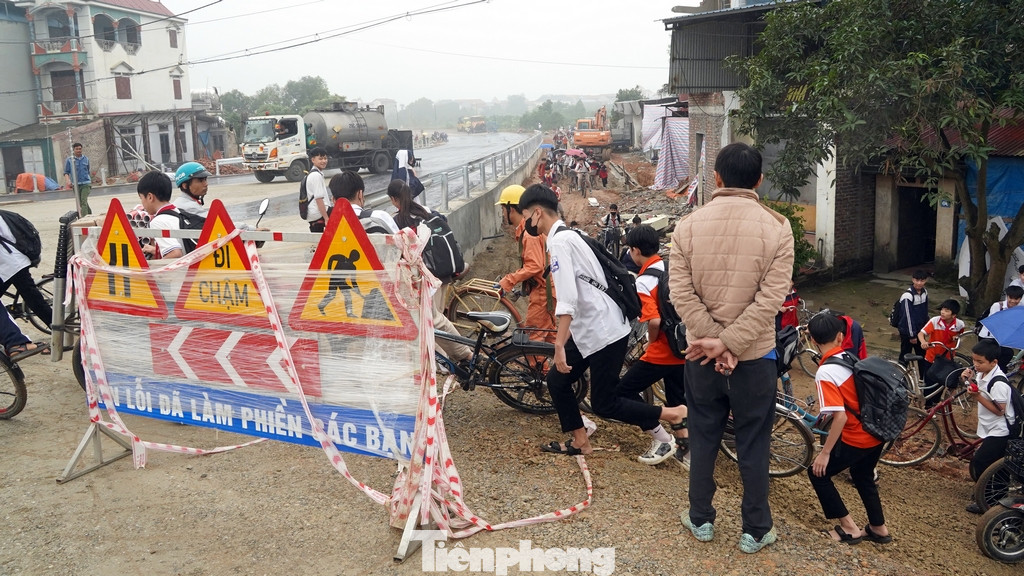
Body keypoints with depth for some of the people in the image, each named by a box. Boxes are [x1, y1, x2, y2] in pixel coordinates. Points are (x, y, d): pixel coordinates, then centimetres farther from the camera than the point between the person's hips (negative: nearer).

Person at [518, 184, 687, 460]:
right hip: (590, 329, 10)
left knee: (604, 404, -1)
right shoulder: (568, 236, 13)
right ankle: (580, 442, 24)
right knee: (557, 380, 14)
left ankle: (672, 414, 10)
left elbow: (567, 299, -25)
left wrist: (559, 345, -25)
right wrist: (566, 338, 26)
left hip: (604, 332, -10)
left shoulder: (559, 242, -17)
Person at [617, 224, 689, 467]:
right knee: (677, 398, 20)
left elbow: (654, 321, -28)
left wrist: (652, 339, -8)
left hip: (662, 351, -8)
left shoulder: (643, 282, -17)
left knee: (623, 392, 4)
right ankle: (685, 449, 22)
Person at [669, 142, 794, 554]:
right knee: (753, 445, 11)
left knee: (703, 439, 16)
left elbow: (680, 294, -11)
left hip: (701, 354, 2)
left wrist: (714, 342, -11)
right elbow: (770, 299, -17)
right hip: (755, 355, -1)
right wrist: (727, 342, -15)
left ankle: (701, 520, 29)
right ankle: (755, 531, 23)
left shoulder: (688, 226, -6)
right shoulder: (777, 227, -10)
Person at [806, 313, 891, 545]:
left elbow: (840, 416, -25)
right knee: (863, 476, 29)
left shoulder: (825, 373, -20)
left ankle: (849, 527, 14)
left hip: (856, 438, -8)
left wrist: (825, 452, -17)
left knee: (818, 472, 10)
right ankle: (879, 528, 38)